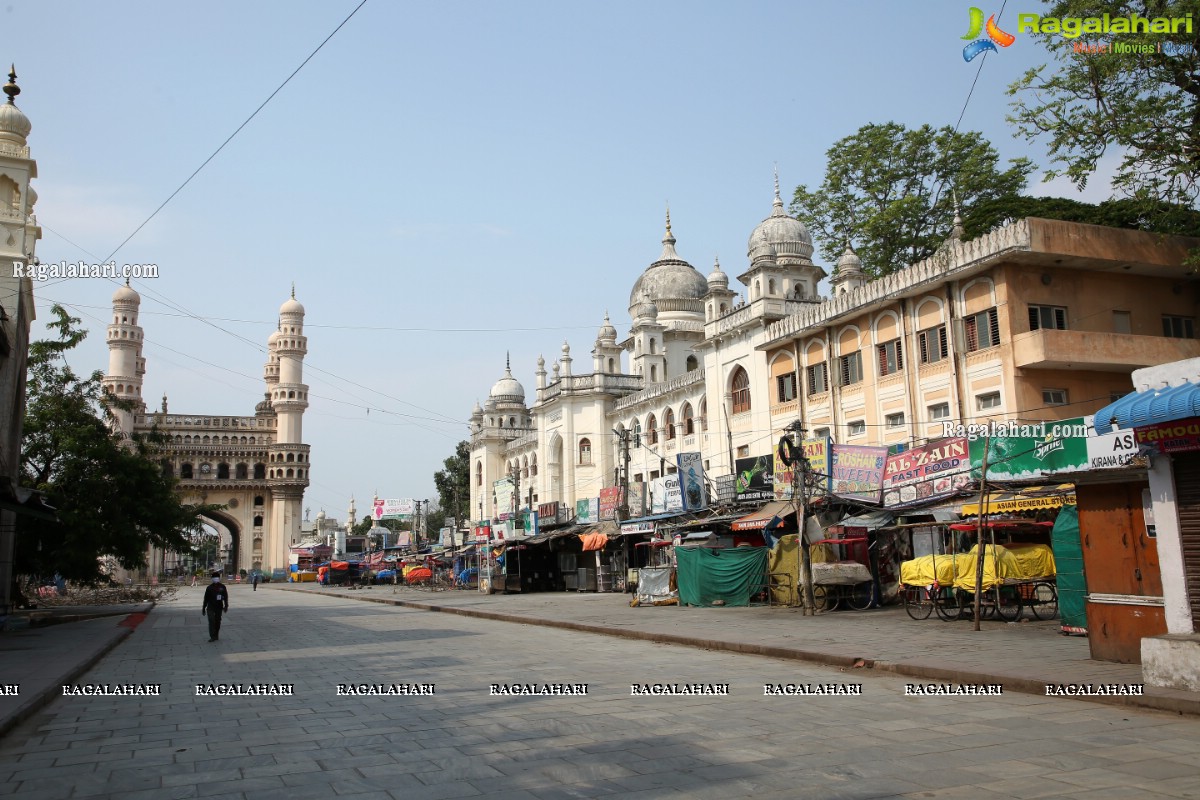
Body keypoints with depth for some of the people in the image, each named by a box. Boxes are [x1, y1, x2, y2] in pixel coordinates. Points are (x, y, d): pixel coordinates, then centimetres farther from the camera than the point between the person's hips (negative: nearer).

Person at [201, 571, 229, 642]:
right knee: (211, 621, -12)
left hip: (219, 607, 1)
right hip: (210, 607, -1)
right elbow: (206, 599, 5)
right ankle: (212, 637, -13)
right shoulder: (209, 587, 0)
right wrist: (203, 609, 6)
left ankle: (216, 636, 22)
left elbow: (226, 597, 1)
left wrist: (226, 606, -9)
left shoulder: (222, 587, 1)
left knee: (217, 622, 9)